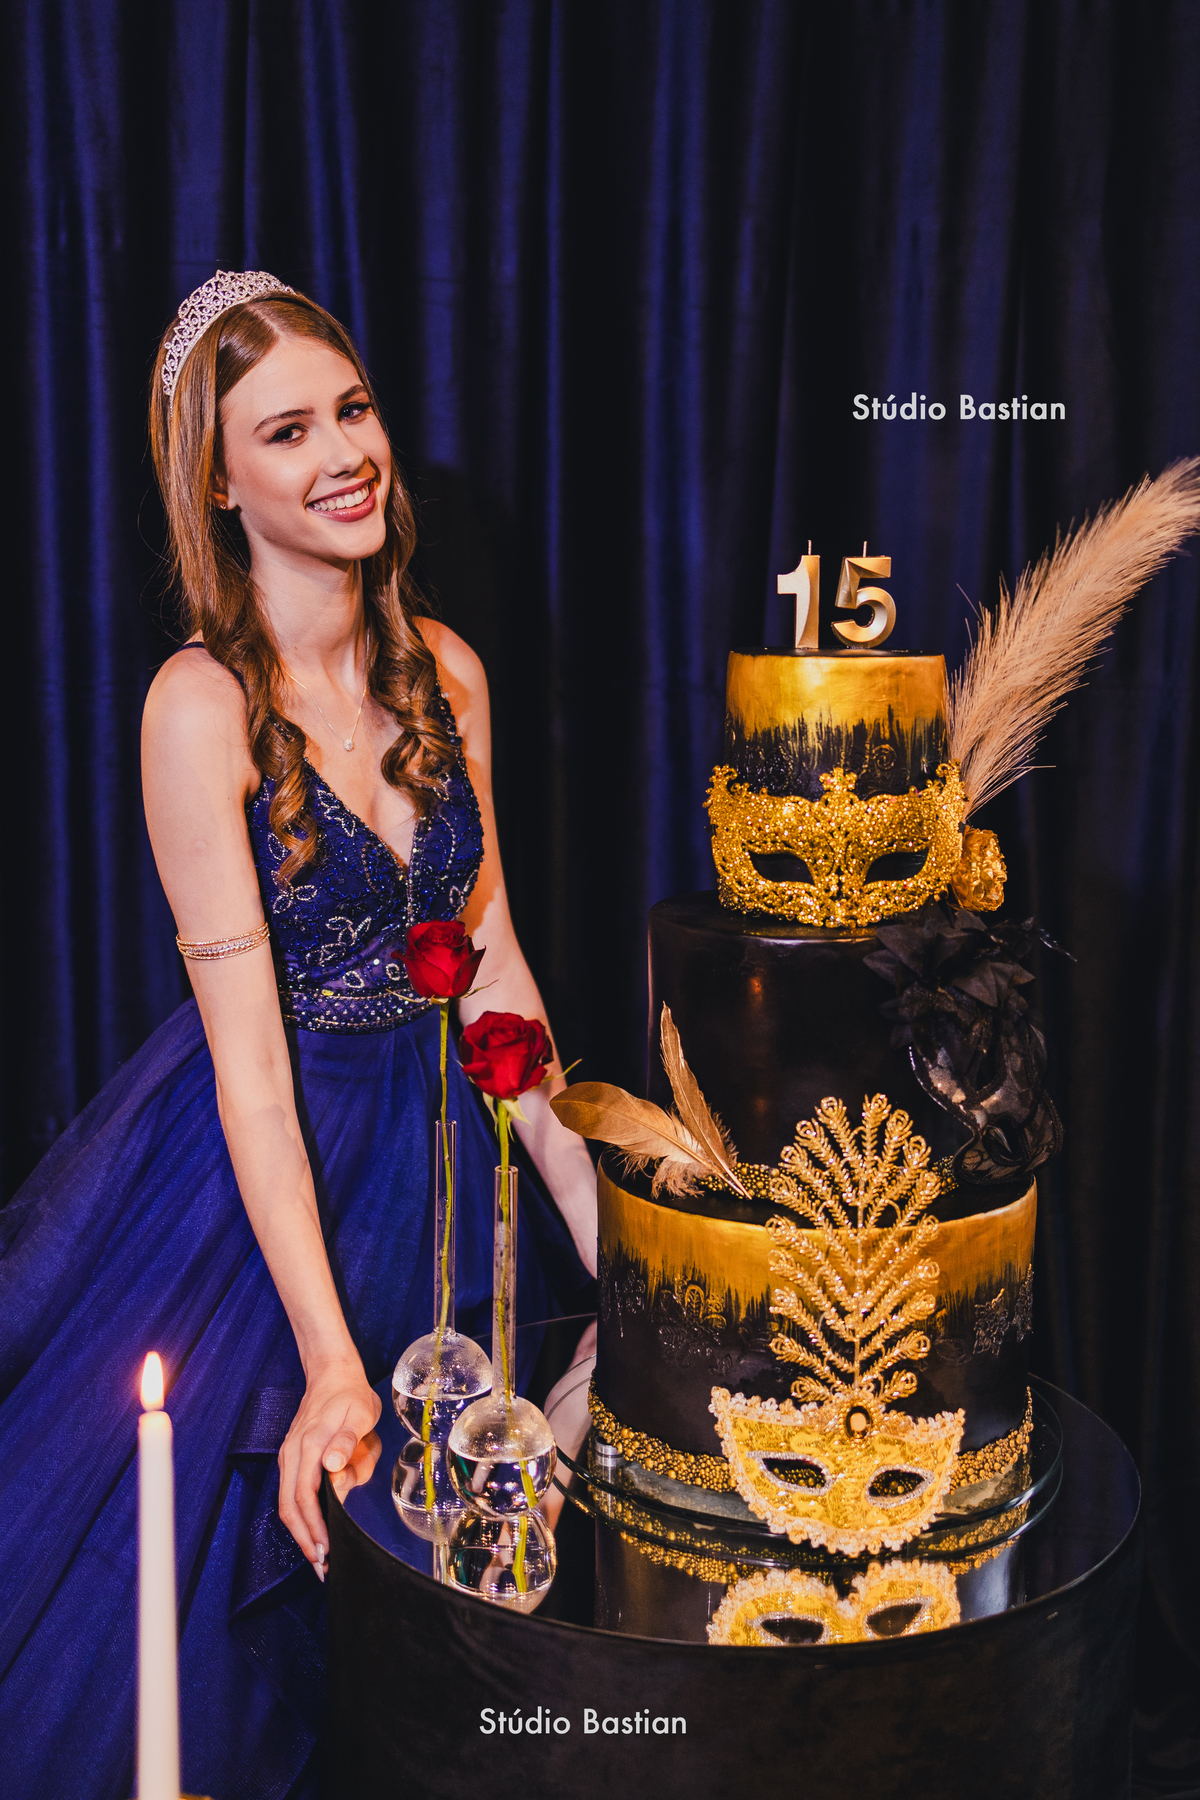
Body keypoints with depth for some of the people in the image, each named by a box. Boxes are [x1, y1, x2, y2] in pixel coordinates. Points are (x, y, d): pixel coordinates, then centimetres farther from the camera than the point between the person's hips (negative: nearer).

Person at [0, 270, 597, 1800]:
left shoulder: (445, 670, -1)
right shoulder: (202, 704, -19)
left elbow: (492, 963, 3)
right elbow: (250, 1059, -22)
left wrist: (591, 1205, -2)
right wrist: (328, 1359, -25)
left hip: (439, 1146, 6)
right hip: (262, 1177, -5)